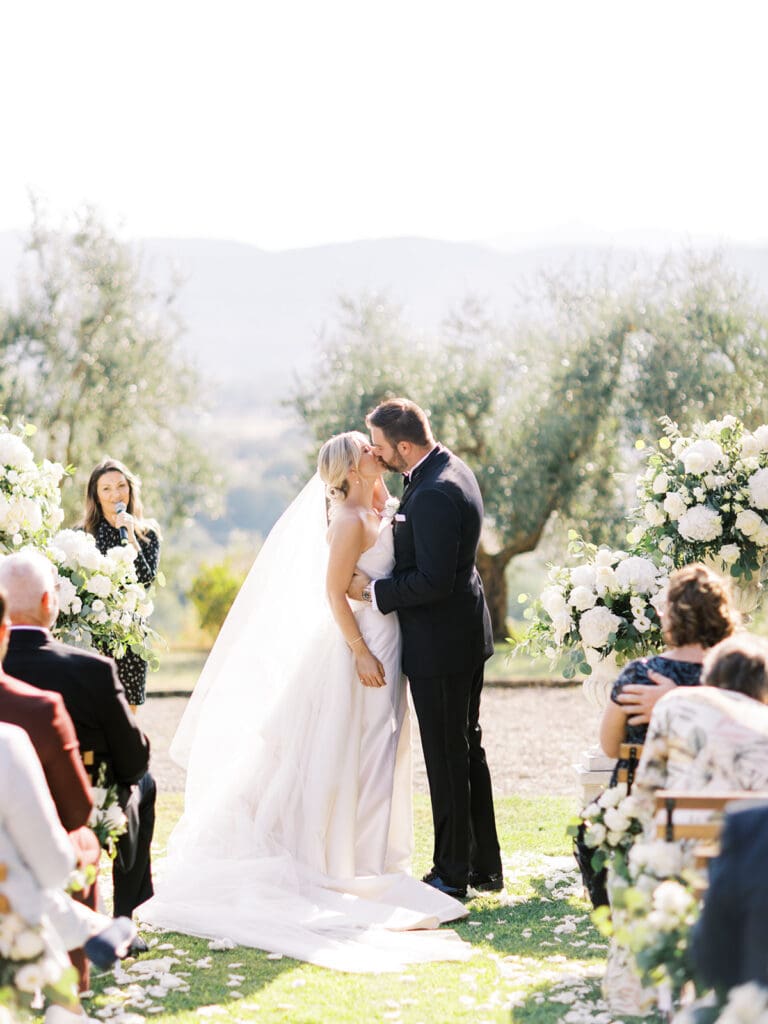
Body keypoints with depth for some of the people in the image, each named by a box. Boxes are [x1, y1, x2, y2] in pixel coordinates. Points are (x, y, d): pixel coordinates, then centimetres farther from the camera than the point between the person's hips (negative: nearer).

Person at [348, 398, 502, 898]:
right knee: (468, 748, 17)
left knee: (447, 758, 0)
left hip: (439, 643, -11)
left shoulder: (434, 495, -26)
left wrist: (374, 590, -16)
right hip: (465, 634, 11)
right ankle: (484, 865, 26)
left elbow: (432, 581, -26)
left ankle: (452, 874, 10)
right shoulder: (451, 468, 7)